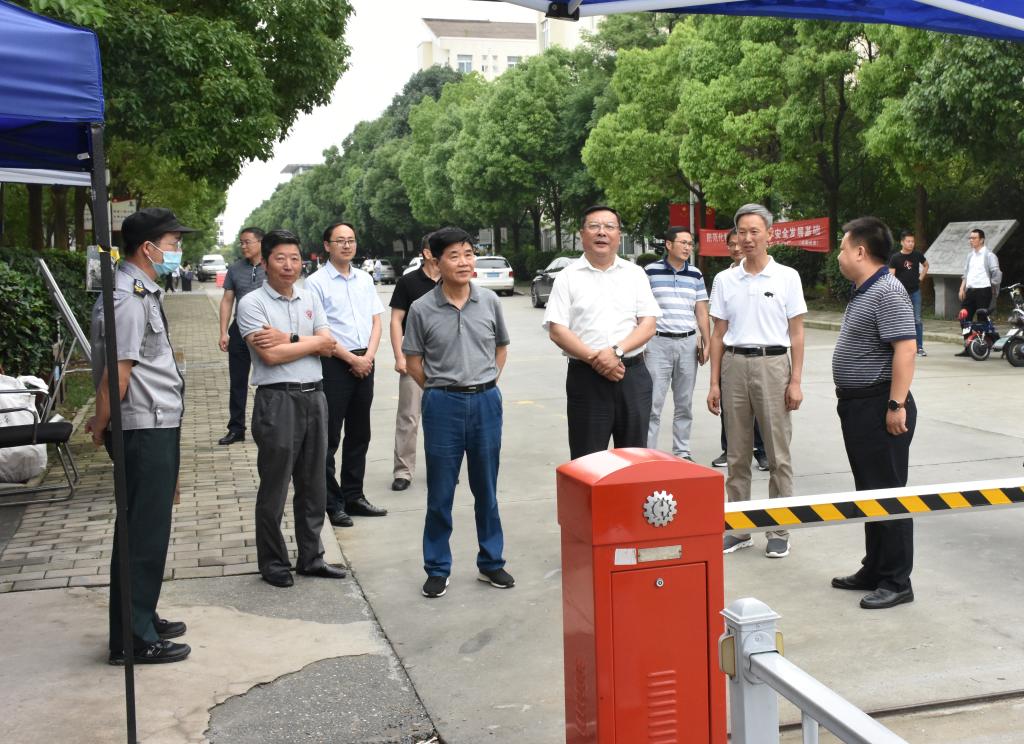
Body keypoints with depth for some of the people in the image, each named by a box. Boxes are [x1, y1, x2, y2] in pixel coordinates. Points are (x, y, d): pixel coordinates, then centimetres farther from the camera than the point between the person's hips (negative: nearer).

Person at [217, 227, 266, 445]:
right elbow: (227, 301, 7)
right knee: (237, 382, 8)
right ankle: (236, 429, 17)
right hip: (240, 330, 3)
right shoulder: (235, 269, 5)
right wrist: (224, 333, 1)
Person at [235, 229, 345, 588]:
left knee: (313, 486, 13)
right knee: (274, 488, 3)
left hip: (314, 397, 6)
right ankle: (273, 563, 16)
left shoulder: (310, 299, 12)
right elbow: (270, 355, -16)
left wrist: (289, 338, -12)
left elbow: (329, 346, 1)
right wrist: (313, 341, -5)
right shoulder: (252, 303, -5)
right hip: (277, 401, -5)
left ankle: (311, 557, 25)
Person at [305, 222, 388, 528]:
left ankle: (353, 496, 24)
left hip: (364, 362, 6)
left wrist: (368, 357, -4)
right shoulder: (316, 282, -7)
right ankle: (332, 503, 8)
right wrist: (352, 359, -11)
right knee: (330, 437, -1)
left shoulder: (364, 279, 12)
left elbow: (376, 321, 12)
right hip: (333, 363, -6)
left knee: (360, 434, 13)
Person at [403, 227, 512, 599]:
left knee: (487, 489, 12)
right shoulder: (422, 309, -6)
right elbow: (413, 361, 3)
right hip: (443, 404, -2)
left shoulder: (489, 301, 0)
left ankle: (491, 562, 26)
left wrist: (487, 385, 8)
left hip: (486, 402, 2)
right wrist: (439, 391, 2)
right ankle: (438, 569, 18)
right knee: (440, 494, 6)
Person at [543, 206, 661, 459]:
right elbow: (556, 330, -4)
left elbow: (648, 324, 2)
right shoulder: (568, 277, 4)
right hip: (586, 376, -2)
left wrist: (617, 351, -14)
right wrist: (594, 358, -15)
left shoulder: (635, 274, 9)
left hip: (633, 375, 2)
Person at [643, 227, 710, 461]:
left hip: (688, 343, 3)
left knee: (684, 404, 10)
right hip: (658, 342, -3)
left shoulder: (696, 275, 8)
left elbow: (701, 312, 11)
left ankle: (682, 452, 19)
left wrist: (707, 343, 6)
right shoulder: (651, 271, -1)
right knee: (653, 404, -5)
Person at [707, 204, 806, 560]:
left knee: (778, 454, 1)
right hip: (734, 365, 3)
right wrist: (714, 383, 4)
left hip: (773, 364, -2)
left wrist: (795, 381, -6)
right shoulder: (724, 280, 7)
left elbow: (796, 334, 1)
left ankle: (779, 531, 12)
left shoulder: (787, 277, 1)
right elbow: (718, 335, 9)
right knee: (737, 454, 9)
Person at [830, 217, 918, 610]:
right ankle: (874, 570, 27)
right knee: (868, 490, 16)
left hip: (879, 407, -10)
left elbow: (906, 348, -24)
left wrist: (896, 405, -26)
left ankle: (896, 582, 7)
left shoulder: (888, 292, -17)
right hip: (857, 405, 11)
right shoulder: (862, 293, 15)